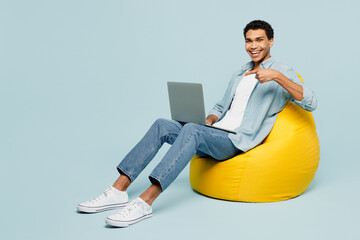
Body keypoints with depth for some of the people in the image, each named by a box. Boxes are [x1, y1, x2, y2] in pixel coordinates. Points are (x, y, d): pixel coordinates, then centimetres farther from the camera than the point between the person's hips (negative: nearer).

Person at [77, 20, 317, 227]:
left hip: (236, 142, -7)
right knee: (162, 125, -14)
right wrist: (209, 120, 4)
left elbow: (311, 103, -13)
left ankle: (145, 202, -42)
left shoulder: (282, 72, 3)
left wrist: (277, 76, -24)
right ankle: (119, 191, -19)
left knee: (191, 130, -35)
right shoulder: (240, 74, 26)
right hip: (215, 135, 8)